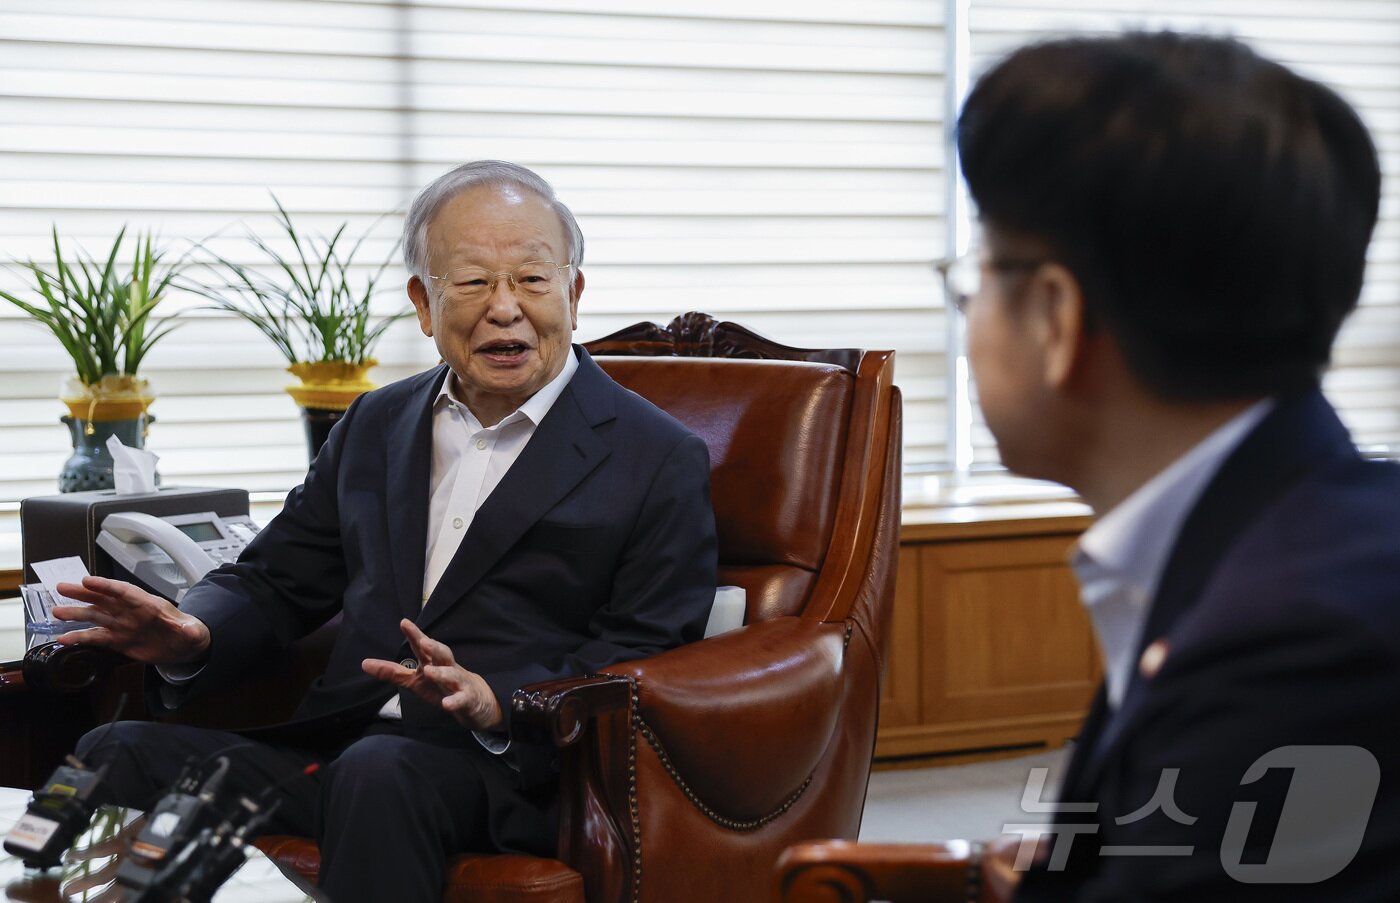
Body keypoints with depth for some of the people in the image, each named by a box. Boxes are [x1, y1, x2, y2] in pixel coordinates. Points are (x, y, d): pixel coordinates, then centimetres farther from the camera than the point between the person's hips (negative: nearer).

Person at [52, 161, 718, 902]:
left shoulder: (658, 462, 3)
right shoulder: (376, 425, 21)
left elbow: (645, 663, -4)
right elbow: (277, 578, 22)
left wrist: (496, 701, -22)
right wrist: (193, 635, -2)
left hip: (505, 772, -4)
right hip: (334, 747, 5)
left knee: (378, 770, -38)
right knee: (115, 754, -19)